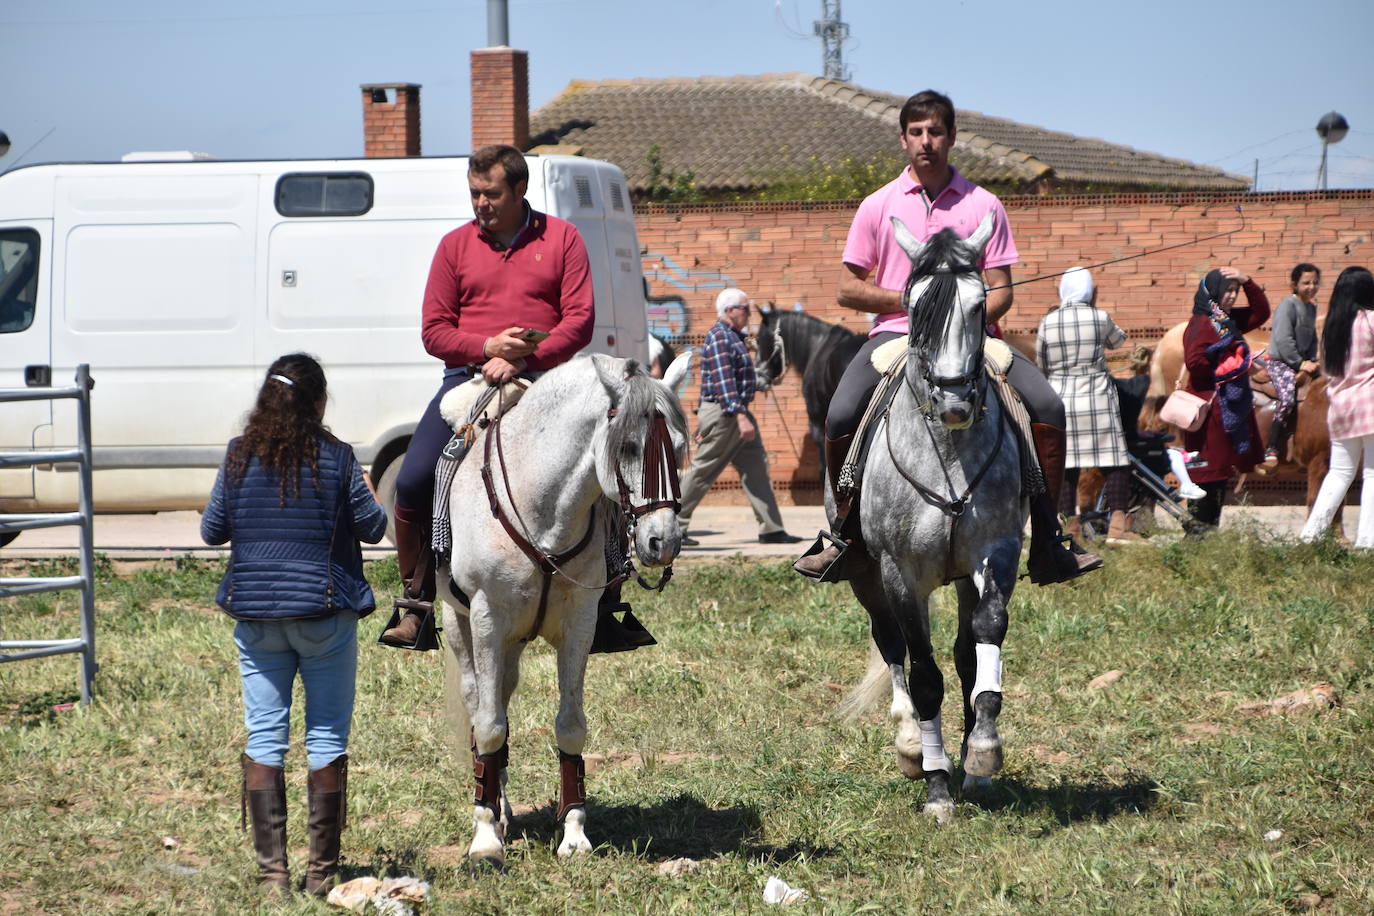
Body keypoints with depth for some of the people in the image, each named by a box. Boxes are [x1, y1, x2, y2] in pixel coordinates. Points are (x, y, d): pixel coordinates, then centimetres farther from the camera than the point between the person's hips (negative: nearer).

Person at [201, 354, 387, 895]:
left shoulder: (238, 457, -1)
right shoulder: (336, 458, -8)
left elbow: (212, 531, 5)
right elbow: (372, 528, -1)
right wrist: (368, 494, 20)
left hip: (255, 616, 2)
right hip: (325, 612, -2)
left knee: (264, 738, 6)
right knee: (327, 738, 6)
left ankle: (271, 869, 1)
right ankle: (321, 870, 6)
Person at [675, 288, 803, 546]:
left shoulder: (734, 337, 18)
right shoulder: (719, 336, -14)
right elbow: (723, 381, -23)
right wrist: (740, 417, -30)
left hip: (738, 413, 10)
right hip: (722, 414, -10)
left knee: (756, 467, 5)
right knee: (702, 471, -3)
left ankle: (771, 529, 4)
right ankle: (674, 527, 4)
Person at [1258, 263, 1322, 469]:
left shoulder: (1312, 307, 14)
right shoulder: (1288, 305, -12)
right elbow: (1283, 339, -18)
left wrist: (1311, 361, 5)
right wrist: (1300, 363, -17)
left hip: (1301, 362, 9)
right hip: (1278, 361, -9)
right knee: (1288, 397, -28)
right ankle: (1271, 451, -25)